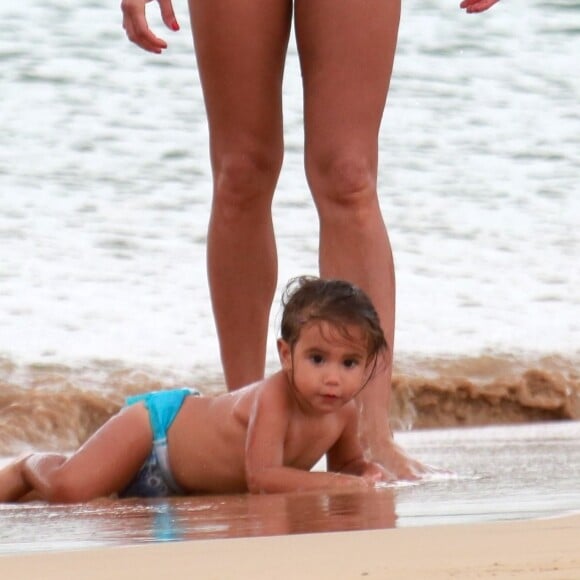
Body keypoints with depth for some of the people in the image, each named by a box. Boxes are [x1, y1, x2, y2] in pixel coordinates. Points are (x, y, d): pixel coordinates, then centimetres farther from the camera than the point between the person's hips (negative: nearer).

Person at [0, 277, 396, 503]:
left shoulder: (345, 411, -17)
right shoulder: (273, 399, -40)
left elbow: (349, 462, 4)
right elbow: (262, 477, -46)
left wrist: (369, 473, -20)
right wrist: (343, 483, -45)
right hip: (157, 423, -8)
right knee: (68, 488, -21)